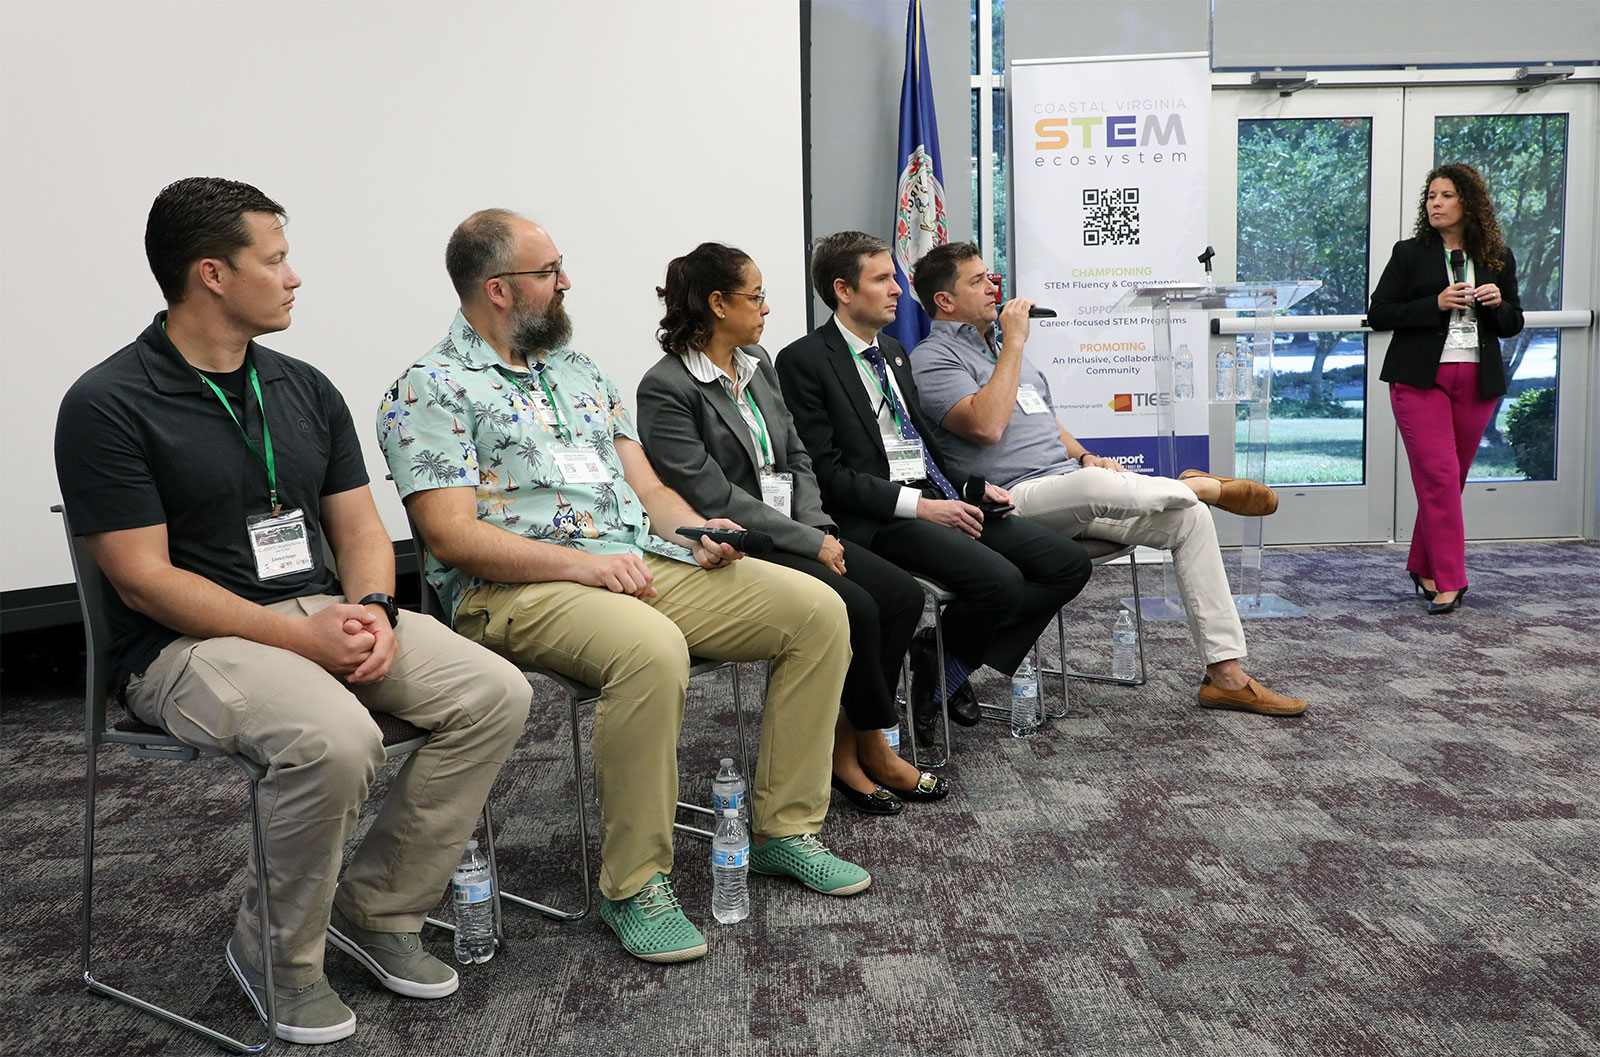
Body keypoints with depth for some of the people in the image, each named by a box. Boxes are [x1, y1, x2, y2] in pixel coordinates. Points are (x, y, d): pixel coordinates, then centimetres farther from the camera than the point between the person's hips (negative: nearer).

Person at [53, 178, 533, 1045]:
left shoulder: (305, 388, 11)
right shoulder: (108, 405, -8)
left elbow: (359, 526, 12)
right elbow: (145, 580, -13)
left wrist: (369, 608, -10)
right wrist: (302, 637, -21)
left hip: (323, 615, 7)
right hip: (189, 642, -6)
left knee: (494, 694, -13)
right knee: (334, 740, -35)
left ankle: (376, 909, 3)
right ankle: (275, 950, -5)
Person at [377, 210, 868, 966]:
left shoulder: (578, 369, 21)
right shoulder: (430, 389, -2)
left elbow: (648, 487, 20)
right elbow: (452, 536, -12)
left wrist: (697, 530, -1)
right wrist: (580, 563, -21)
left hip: (643, 563, 7)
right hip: (518, 590, -7)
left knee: (817, 609, -7)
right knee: (652, 649, -39)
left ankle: (783, 827, 3)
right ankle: (635, 886, -20)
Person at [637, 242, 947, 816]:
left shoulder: (757, 361, 13)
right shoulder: (666, 388, -12)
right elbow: (714, 497, -17)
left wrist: (819, 528, -2)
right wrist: (810, 542, -16)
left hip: (795, 529, 8)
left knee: (903, 595, -10)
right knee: (855, 608, -25)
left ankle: (843, 748, -1)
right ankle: (872, 750, -1)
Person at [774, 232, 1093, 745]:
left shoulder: (894, 351, 21)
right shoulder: (804, 360, -5)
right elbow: (825, 472, -13)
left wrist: (975, 486, 8)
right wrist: (919, 506, -18)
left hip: (938, 499, 9)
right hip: (881, 517, -8)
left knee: (1069, 564, -4)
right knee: (1000, 581, -29)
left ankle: (952, 662, 4)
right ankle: (938, 658, 2)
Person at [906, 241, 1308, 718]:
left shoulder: (1002, 347, 24)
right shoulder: (932, 358, -4)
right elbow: (986, 425, -21)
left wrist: (1085, 456, 7)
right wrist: (1013, 343, -13)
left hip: (1072, 481, 9)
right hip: (1017, 499, -9)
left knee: (1189, 516, -4)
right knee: (1098, 486, -38)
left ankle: (1225, 674, 0)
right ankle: (1201, 485, -4)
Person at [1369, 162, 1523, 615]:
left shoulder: (1498, 258, 12)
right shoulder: (1409, 253, 4)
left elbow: (1513, 324, 17)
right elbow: (1379, 314, -2)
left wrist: (1497, 304, -5)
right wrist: (1437, 304, -14)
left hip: (1477, 381, 3)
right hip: (1421, 378, -3)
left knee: (1451, 477, 7)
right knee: (1438, 476, -11)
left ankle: (1423, 567, 21)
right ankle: (1449, 581, -8)